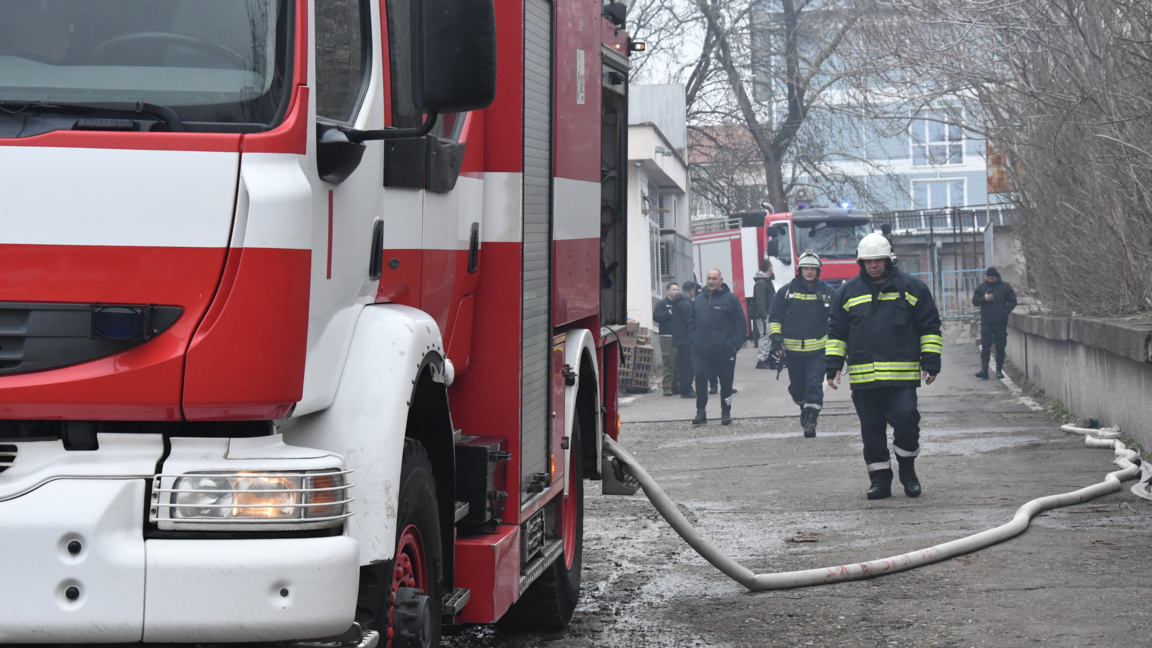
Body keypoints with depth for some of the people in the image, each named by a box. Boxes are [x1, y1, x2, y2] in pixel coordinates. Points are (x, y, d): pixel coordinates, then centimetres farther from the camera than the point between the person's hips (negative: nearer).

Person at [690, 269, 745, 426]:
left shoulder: (730, 299, -2)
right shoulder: (699, 299, 12)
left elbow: (740, 324, -3)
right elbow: (692, 323, 18)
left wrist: (736, 344, -10)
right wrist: (693, 342, 8)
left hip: (724, 350, -3)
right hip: (701, 350, 3)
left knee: (726, 382, 6)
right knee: (700, 380, -4)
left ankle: (726, 413, 16)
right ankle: (700, 412, 1)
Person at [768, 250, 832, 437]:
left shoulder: (827, 292, 5)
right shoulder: (787, 292, 3)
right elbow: (775, 316, 8)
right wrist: (776, 338, -4)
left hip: (818, 349, -1)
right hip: (793, 349, 1)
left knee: (815, 385, -11)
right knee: (797, 386, 12)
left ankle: (811, 421, -10)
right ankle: (804, 408, 39)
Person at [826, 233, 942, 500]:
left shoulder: (911, 288, 5)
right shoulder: (848, 292, 11)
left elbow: (930, 328, 7)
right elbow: (836, 333, 15)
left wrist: (930, 363, 0)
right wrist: (833, 366, 7)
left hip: (902, 375, -2)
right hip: (863, 377, 2)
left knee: (905, 419, -11)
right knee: (872, 428, 4)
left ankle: (908, 471, 11)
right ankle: (880, 479, 14)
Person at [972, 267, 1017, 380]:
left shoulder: (1005, 287, 3)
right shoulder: (981, 287, 8)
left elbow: (1013, 301, 5)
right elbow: (974, 301, 9)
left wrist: (1005, 311, -10)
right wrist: (984, 298, -10)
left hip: (1001, 322, 0)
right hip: (986, 322, 0)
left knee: (1000, 347, 4)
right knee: (985, 346, -7)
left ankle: (999, 370, 11)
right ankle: (984, 370, -11)